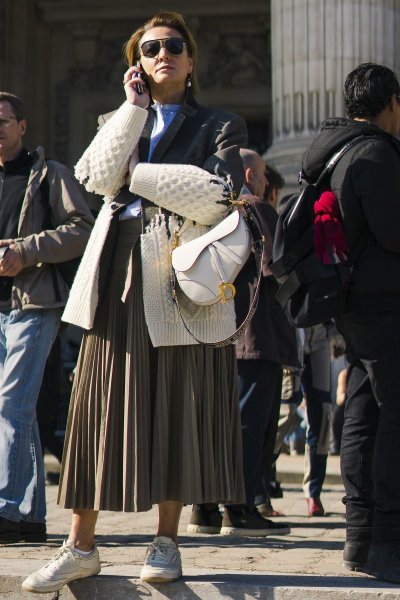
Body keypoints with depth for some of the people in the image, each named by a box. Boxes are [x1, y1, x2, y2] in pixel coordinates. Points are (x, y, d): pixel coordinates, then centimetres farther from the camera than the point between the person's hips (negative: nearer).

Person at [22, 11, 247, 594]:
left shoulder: (219, 126, 9)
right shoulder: (121, 122, 19)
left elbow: (215, 198, -9)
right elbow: (99, 177, -2)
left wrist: (137, 175, -4)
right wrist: (135, 107, -1)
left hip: (181, 278, -2)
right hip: (119, 276, 2)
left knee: (177, 408, -1)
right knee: (103, 407, -1)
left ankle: (166, 540, 9)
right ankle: (81, 546, 2)